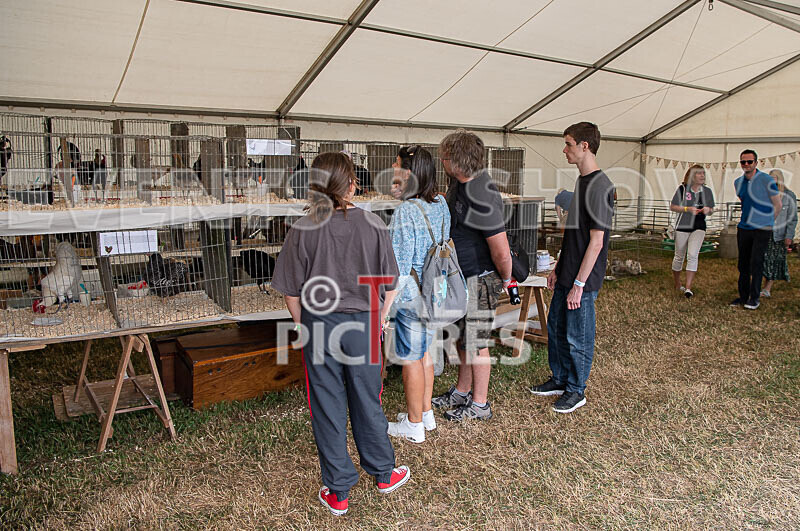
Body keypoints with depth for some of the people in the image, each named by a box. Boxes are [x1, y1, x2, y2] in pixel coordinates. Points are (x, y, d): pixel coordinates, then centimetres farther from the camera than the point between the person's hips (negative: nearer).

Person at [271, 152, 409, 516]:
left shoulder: (303, 231, -10)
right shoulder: (373, 226, -9)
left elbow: (291, 293, -5)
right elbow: (389, 287, -2)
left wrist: (307, 328, 10)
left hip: (318, 326, 0)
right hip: (363, 326, 1)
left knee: (327, 408, 11)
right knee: (367, 403, 18)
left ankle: (337, 493, 25)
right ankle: (383, 473, 37)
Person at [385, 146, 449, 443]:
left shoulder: (405, 211, -21)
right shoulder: (441, 204, 3)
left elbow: (398, 264, -21)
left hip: (411, 295, -8)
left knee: (411, 360, 6)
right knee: (424, 353, 21)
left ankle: (414, 425, 21)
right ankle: (426, 414, 35)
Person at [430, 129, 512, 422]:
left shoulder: (481, 198, -28)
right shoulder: (459, 182, 3)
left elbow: (502, 253, -26)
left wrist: (505, 278, -10)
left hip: (479, 280, -9)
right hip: (460, 277, 9)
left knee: (476, 343, 3)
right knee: (462, 337, 20)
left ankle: (480, 405, 20)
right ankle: (462, 392, 36)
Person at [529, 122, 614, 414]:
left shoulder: (600, 186, -19)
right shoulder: (582, 181, 11)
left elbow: (596, 242, -21)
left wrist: (579, 283, -20)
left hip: (583, 280, -9)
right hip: (567, 275, 9)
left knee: (578, 337, 5)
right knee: (556, 327, 18)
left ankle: (576, 390, 22)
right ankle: (560, 379, 34)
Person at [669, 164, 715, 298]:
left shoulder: (707, 191, 6)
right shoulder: (682, 189, -3)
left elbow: (711, 210, 15)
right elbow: (672, 207, -1)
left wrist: (708, 210, -10)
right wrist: (687, 209, -16)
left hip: (699, 227, 1)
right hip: (682, 226, -1)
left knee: (692, 255, -15)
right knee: (679, 257, 8)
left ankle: (688, 288, -14)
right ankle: (677, 285, 27)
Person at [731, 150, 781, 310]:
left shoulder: (766, 181, -9)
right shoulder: (738, 182, 8)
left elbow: (777, 205, -1)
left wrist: (767, 223, 7)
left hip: (762, 229, -6)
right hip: (744, 228, 6)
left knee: (756, 263, -7)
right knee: (743, 263, 8)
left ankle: (754, 298, 1)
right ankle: (743, 296, 17)